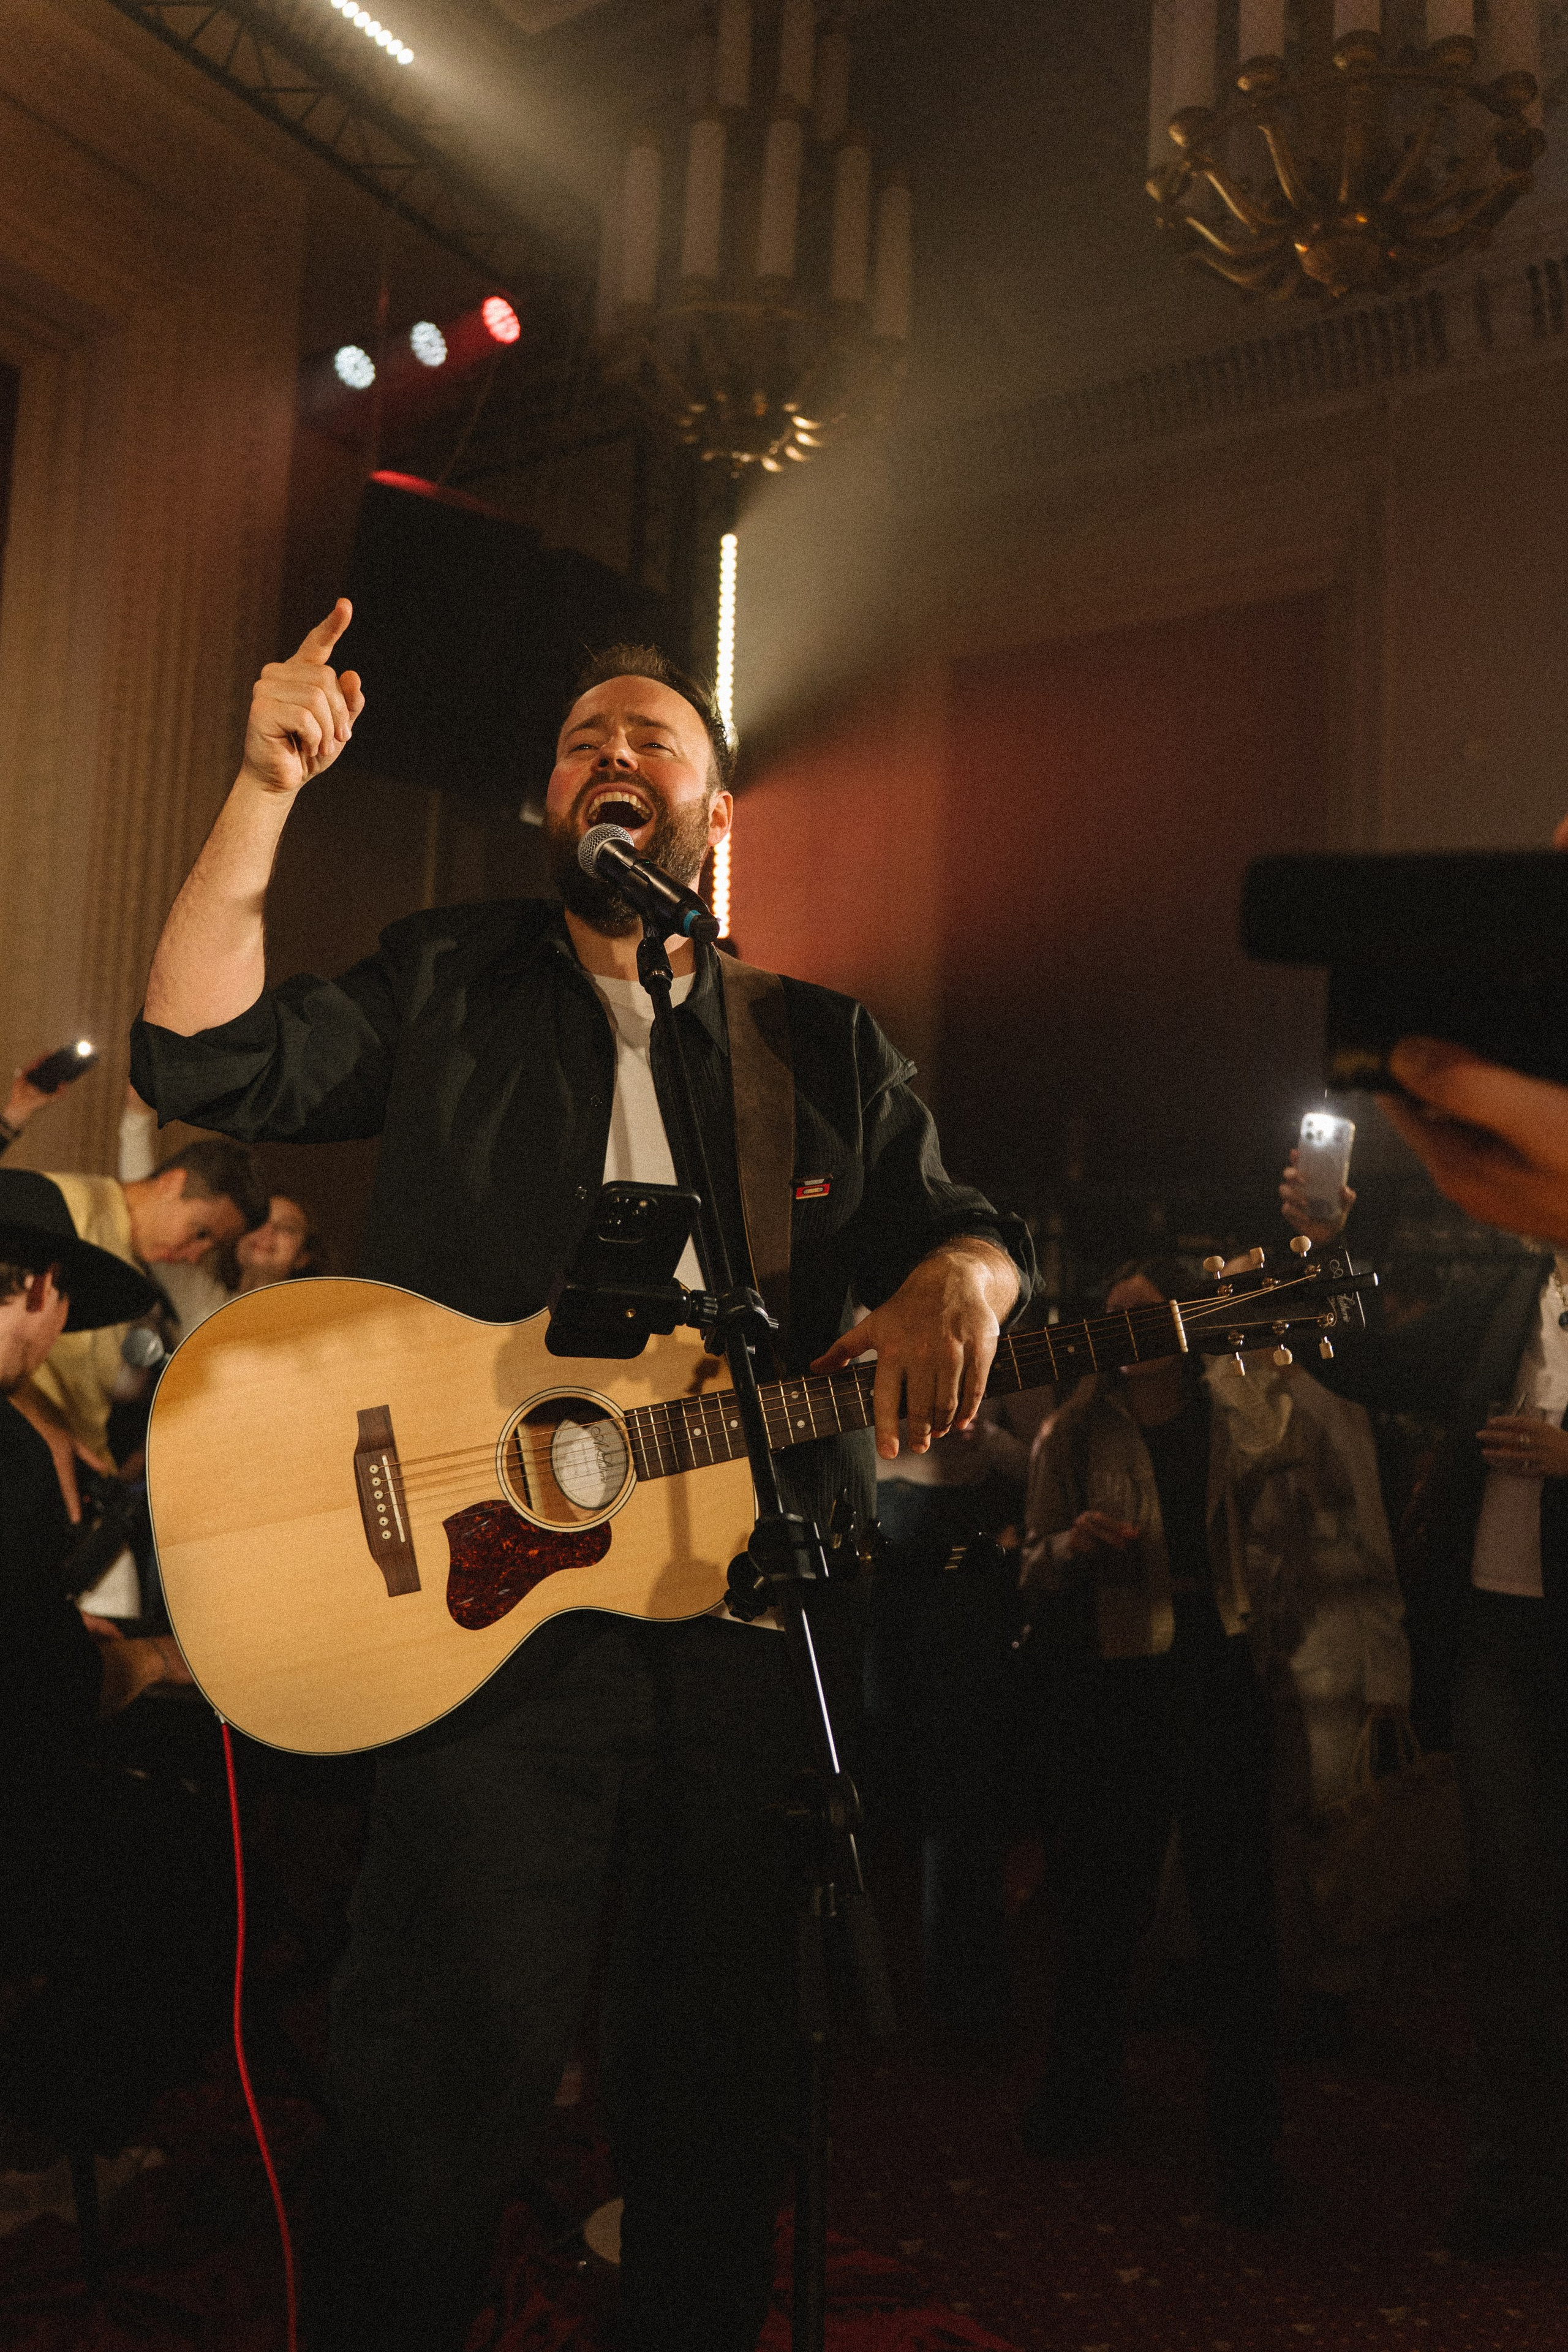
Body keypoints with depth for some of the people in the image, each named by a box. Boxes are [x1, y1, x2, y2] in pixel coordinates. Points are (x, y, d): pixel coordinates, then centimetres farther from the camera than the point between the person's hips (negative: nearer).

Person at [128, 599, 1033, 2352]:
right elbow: (204, 1056, -2)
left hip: (751, 1608, 3)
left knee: (722, 2083, 14)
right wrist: (267, 785, -9)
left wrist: (953, 1285, -14)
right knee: (442, 2088, 1)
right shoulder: (443, 991, 10)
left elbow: (964, 1224, 11)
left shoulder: (825, 1047, 15)